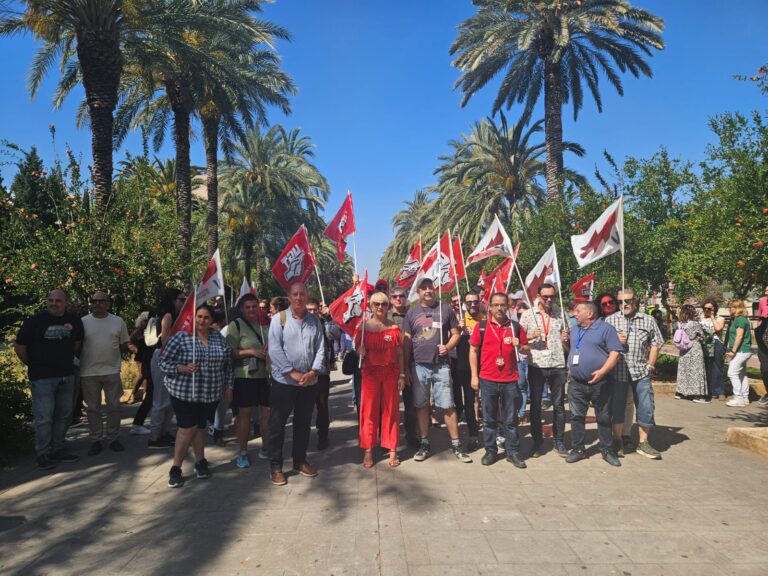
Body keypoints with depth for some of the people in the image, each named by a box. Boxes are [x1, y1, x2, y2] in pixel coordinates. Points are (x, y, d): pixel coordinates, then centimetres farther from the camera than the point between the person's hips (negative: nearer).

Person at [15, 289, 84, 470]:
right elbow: (19, 347, -2)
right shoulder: (35, 321, -10)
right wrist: (34, 365, 5)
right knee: (44, 417, -3)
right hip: (42, 378, -5)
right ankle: (43, 454, 9)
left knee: (64, 415, 12)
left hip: (66, 376, 5)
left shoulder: (74, 321, 2)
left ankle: (57, 450, 25)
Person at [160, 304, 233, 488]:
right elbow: (164, 362, -8)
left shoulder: (219, 337, 4)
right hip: (184, 392, -4)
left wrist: (228, 386, 11)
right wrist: (182, 368, -24)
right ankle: (175, 468, 9)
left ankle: (200, 462, 27)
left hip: (210, 394, 4)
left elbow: (228, 364, 12)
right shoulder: (181, 336, -9)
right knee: (187, 428, -4)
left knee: (199, 426, 14)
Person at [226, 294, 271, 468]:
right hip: (245, 376, -4)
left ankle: (265, 447, 24)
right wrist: (251, 351, -19)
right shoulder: (236, 325, -3)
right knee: (244, 413, 3)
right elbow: (230, 352, -9)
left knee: (268, 412, 6)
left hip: (267, 375, 4)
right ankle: (242, 452, 16)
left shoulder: (266, 323, 8)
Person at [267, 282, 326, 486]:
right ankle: (276, 466, 16)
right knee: (277, 425, 4)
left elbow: (320, 349, 3)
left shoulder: (315, 321, 6)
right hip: (284, 381, -3)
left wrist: (313, 372, -11)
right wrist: (293, 373, -17)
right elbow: (275, 350, -12)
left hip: (309, 383, 4)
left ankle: (300, 461, 30)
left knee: (303, 423, 15)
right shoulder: (279, 318, -5)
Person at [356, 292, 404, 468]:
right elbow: (358, 349, 8)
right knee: (369, 410, 1)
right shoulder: (364, 326, 2)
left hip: (391, 372, 1)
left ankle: (392, 450, 11)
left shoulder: (394, 328, 3)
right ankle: (368, 451, 8)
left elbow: (399, 353, 4)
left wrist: (402, 375, -1)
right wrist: (360, 351, -14)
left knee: (391, 410, 3)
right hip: (370, 372, 0)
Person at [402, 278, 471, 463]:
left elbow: (455, 334, 8)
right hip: (419, 366, 1)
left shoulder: (445, 309, 4)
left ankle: (456, 444, 11)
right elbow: (406, 342, 6)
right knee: (421, 406, 7)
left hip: (441, 365, -1)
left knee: (448, 405, 0)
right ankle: (424, 444, 18)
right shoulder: (412, 313, 6)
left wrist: (448, 347, -13)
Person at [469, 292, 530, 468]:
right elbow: (473, 351, 3)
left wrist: (519, 346, -11)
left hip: (510, 380, 1)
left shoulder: (515, 326, 5)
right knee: (489, 419, 9)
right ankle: (490, 451, 20)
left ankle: (513, 452, 18)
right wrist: (474, 376, -2)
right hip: (487, 380, -1)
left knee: (511, 419, 8)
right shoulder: (481, 326, 1)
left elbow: (526, 349, 12)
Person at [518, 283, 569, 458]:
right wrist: (531, 337, -16)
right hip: (536, 365, -1)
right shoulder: (527, 314, 0)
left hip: (557, 365, 2)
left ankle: (559, 442, 22)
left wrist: (566, 337, -5)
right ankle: (537, 442, 19)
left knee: (559, 405, 9)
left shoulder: (560, 314, 7)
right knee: (536, 405, 8)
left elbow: (565, 337, 17)